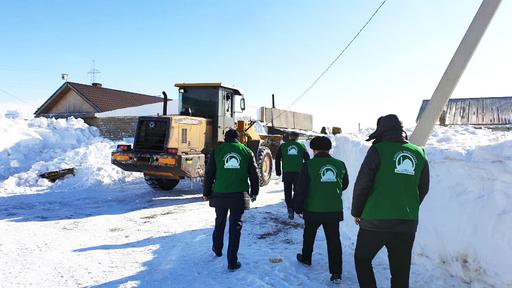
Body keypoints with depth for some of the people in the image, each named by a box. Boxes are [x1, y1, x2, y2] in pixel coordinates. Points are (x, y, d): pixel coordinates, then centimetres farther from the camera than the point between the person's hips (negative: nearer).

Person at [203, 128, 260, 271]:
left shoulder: (217, 151, 3)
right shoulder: (247, 151, 5)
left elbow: (209, 173, 3)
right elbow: (254, 175, 7)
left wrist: (206, 193, 13)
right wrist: (254, 193, 19)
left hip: (220, 194, 1)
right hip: (239, 195, 0)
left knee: (220, 222, 22)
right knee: (235, 226, 6)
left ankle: (217, 249, 42)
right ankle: (232, 262, 8)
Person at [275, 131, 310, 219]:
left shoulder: (283, 146, 6)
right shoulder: (301, 146, 7)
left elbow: (277, 159, 6)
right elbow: (307, 158, 7)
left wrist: (278, 171, 12)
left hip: (286, 172, 0)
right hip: (298, 172, 1)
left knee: (288, 192, 7)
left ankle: (290, 210, -4)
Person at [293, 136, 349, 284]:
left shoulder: (309, 165, -12)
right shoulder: (340, 165, 0)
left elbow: (301, 189, -11)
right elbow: (344, 185, 15)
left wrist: (298, 207, 0)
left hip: (313, 210, -2)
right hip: (334, 210, 2)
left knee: (309, 235, 22)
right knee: (334, 240, 8)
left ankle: (306, 258, 41)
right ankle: (336, 273, 6)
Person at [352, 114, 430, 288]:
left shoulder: (378, 150, -8)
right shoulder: (419, 153, 6)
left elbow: (362, 184, -9)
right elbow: (423, 189, 13)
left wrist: (356, 212, 4)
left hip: (375, 221, -4)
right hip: (408, 223, 5)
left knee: (362, 259, 17)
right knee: (401, 272, 15)